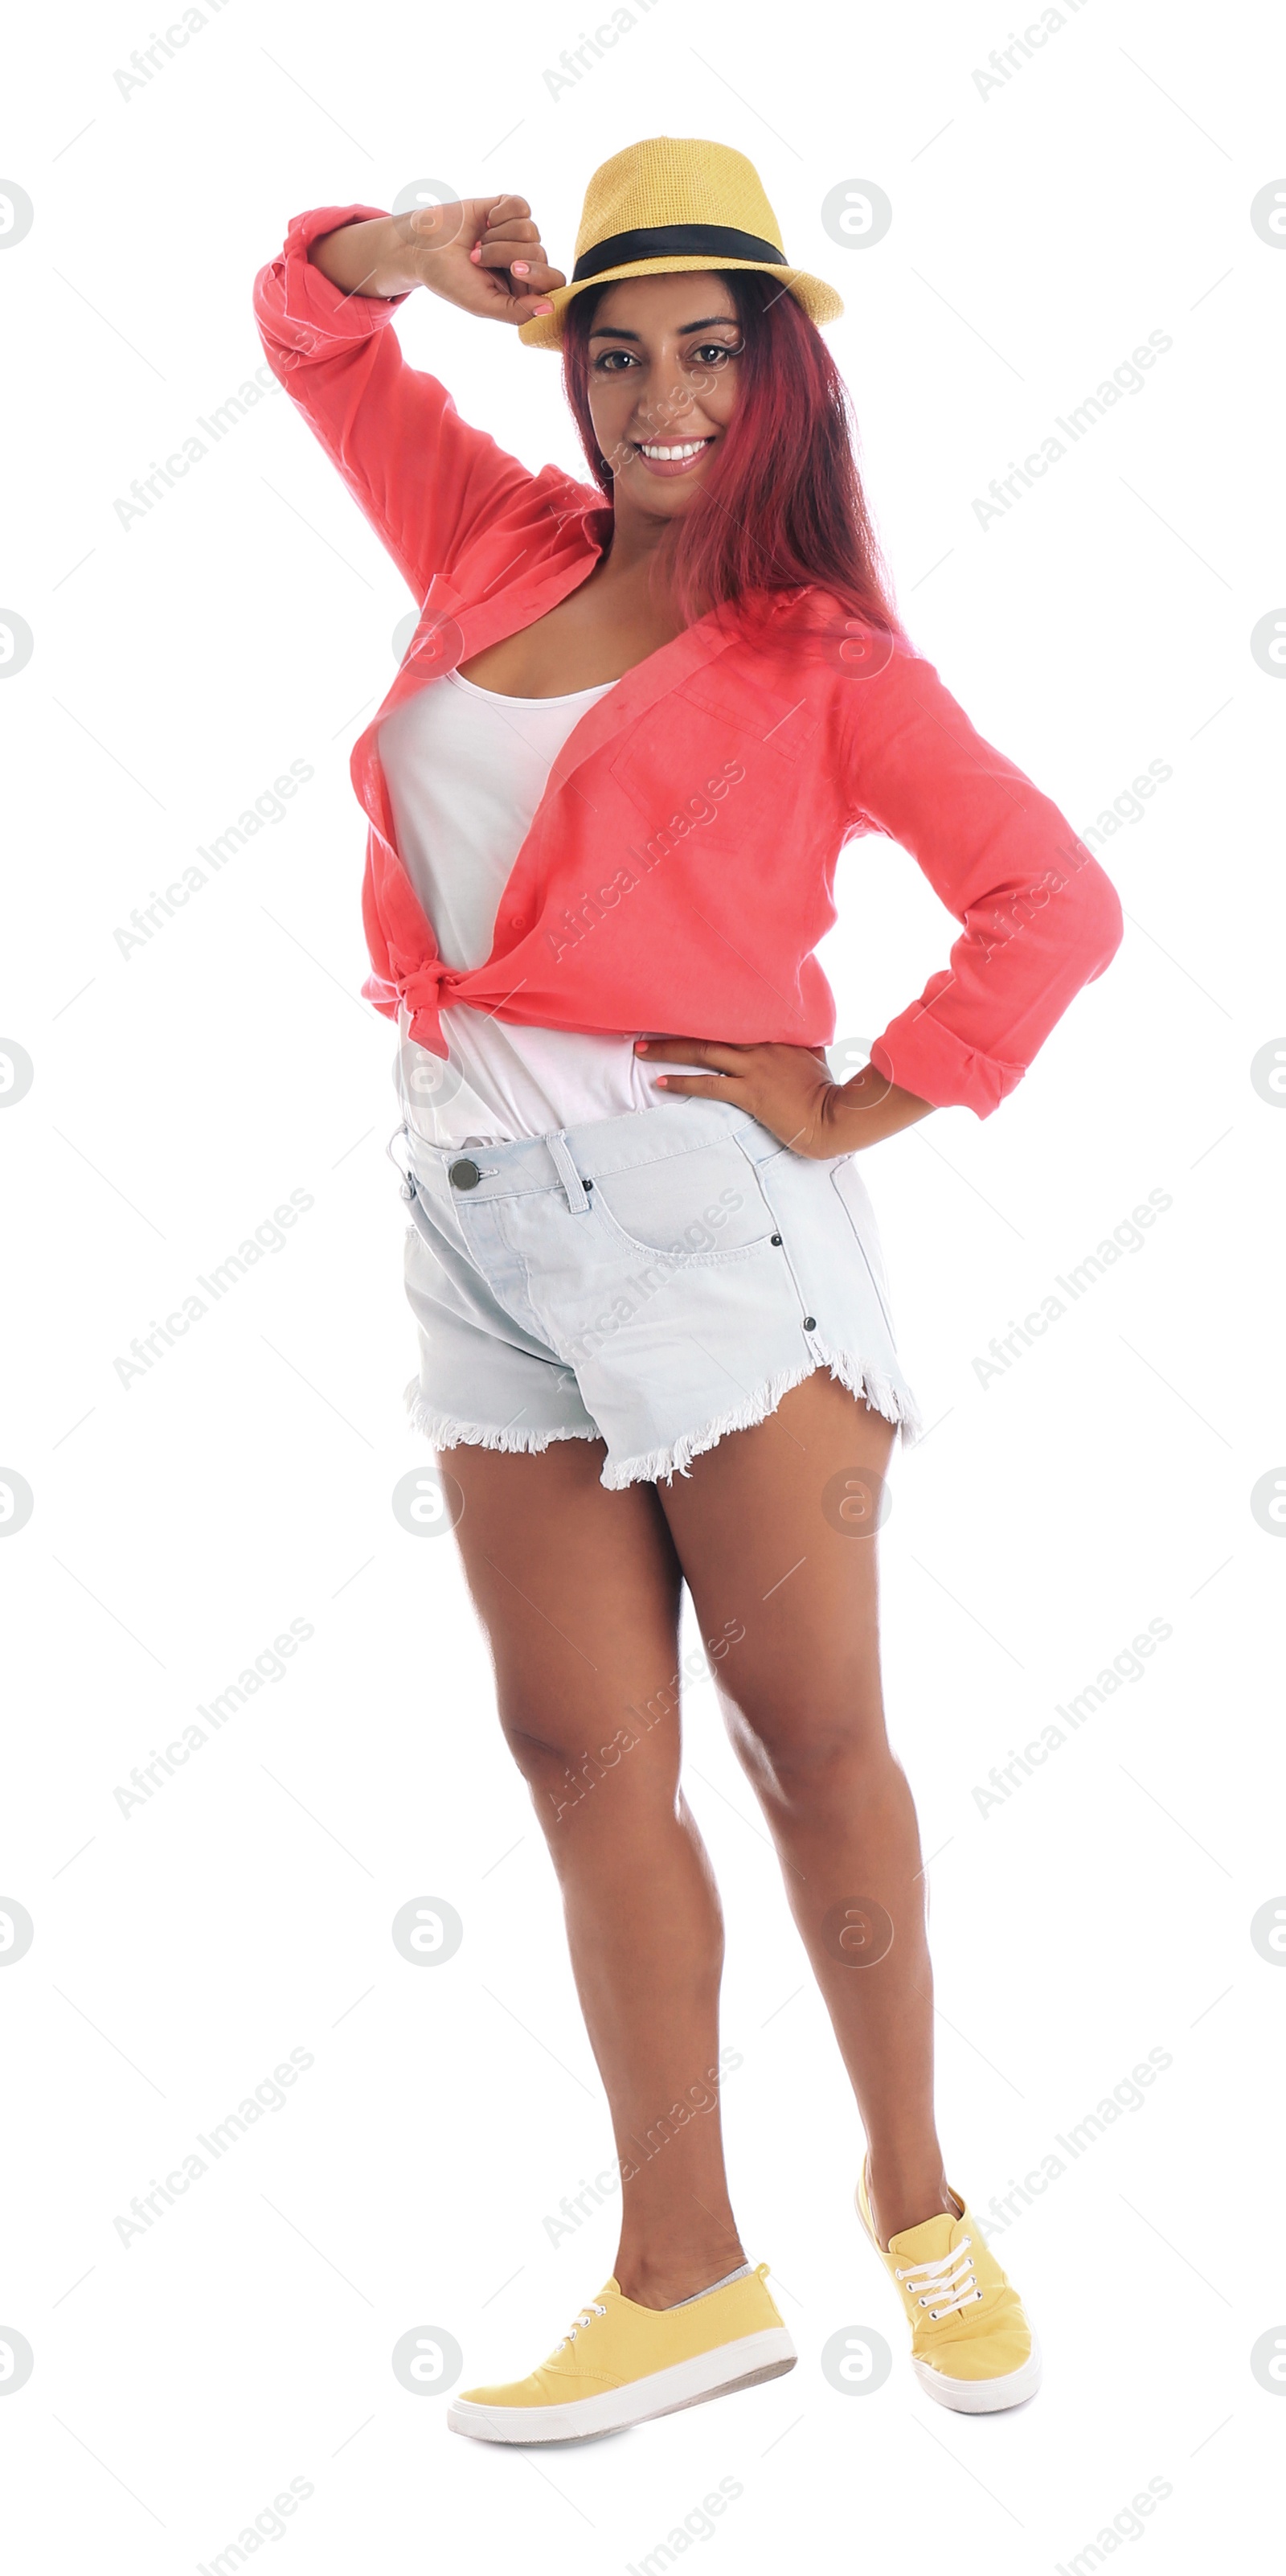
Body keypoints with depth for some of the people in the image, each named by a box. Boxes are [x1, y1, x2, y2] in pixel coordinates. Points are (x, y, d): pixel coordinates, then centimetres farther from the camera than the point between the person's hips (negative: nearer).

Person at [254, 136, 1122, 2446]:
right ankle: (685, 2281, 13)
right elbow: (308, 320, 24)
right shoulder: (502, 545, 15)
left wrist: (861, 1106, -7)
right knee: (585, 1755, 5)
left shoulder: (821, 661, 2)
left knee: (810, 1729, 1)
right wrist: (421, 257, 4)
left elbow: (1055, 901, -3)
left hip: (696, 1205, -5)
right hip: (482, 1215, 5)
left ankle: (915, 2199, 20)